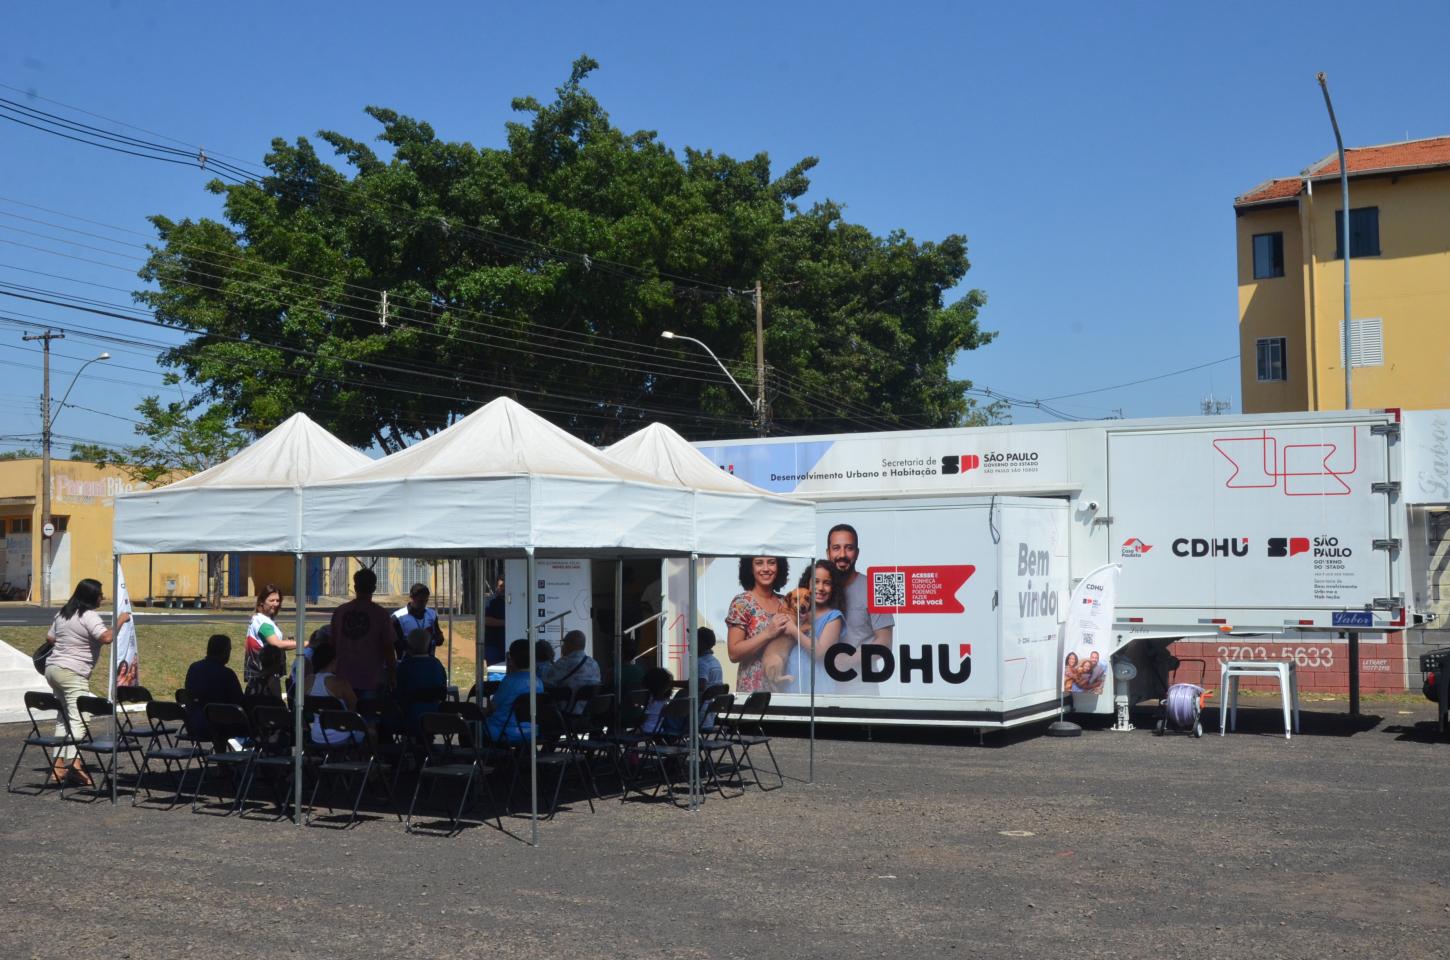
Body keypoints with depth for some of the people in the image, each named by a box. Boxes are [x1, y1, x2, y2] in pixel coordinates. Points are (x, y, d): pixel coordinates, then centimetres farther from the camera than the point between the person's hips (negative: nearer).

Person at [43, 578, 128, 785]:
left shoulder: (63, 614, 15)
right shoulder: (89, 616, -13)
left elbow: (50, 637, 24)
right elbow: (106, 637, -25)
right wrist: (119, 621, -12)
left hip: (53, 668, 9)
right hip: (73, 673, -9)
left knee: (63, 717, 15)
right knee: (77, 718, -15)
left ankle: (58, 764, 14)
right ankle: (74, 762, -29)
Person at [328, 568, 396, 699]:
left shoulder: (339, 612, 3)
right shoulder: (381, 614, -8)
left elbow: (333, 644, 10)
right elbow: (388, 649, -7)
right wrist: (391, 678, 3)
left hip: (344, 678, 3)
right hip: (371, 680, -3)